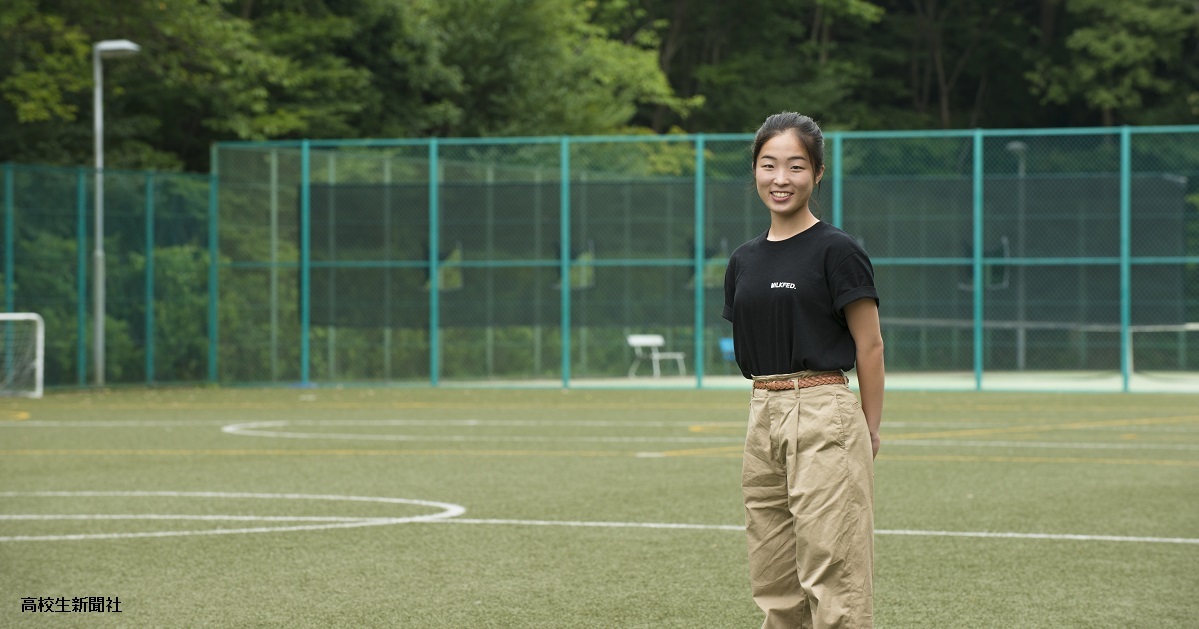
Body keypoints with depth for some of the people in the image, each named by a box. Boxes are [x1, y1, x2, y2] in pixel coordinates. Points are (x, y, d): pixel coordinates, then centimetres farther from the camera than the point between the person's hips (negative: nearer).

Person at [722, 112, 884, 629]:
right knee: (774, 584, 9)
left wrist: (867, 435, -4)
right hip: (762, 418, 7)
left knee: (833, 584, -9)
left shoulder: (836, 251, -7)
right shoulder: (744, 261, 12)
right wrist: (770, 403, 10)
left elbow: (869, 345, -6)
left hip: (824, 416, -7)